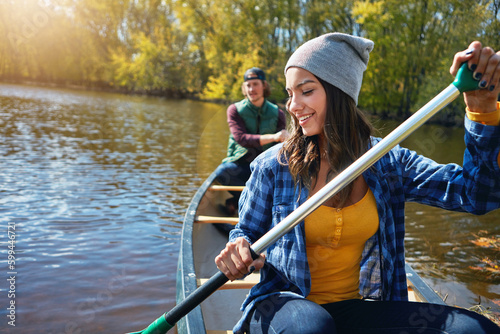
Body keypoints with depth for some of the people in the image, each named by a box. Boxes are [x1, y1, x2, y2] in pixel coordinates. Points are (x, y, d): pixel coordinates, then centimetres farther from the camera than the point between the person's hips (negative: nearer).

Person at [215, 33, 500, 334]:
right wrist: (239, 254, -18)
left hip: (359, 308, 3)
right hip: (285, 303, -2)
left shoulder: (388, 164, 0)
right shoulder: (274, 165, -4)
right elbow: (247, 233, 6)